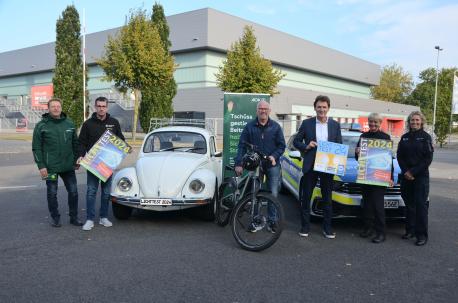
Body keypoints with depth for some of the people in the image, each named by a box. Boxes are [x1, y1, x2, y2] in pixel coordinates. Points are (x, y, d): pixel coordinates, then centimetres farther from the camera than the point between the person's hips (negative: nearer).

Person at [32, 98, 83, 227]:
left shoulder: (69, 124, 8)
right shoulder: (41, 126, -3)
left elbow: (75, 143, 15)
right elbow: (36, 148, -5)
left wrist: (76, 160, 12)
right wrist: (41, 166, -11)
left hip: (68, 166, 3)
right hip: (50, 167, -3)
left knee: (73, 191, 6)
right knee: (52, 193, 7)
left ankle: (74, 217, 20)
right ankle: (55, 218, 22)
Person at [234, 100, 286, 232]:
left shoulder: (275, 126, 3)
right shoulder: (249, 126, 1)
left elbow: (281, 145, 5)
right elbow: (242, 145, -1)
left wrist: (274, 156, -13)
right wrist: (238, 163, -10)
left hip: (272, 165, 0)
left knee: (273, 194, 0)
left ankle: (272, 221, 13)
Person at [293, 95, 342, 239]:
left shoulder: (335, 125, 6)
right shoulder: (306, 123, 2)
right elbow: (296, 141, 4)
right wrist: (306, 146, -15)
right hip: (310, 166, -1)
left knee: (327, 199, 9)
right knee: (306, 197, 6)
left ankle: (327, 228, 19)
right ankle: (305, 226, 17)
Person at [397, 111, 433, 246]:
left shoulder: (425, 137, -2)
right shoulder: (404, 137, 10)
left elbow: (428, 158, -8)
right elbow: (399, 156, 7)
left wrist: (413, 171, -13)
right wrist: (405, 172, -6)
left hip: (421, 176, -4)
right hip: (406, 176, 4)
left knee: (420, 204, -5)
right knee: (409, 204, 11)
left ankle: (422, 235, 0)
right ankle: (410, 230, 21)